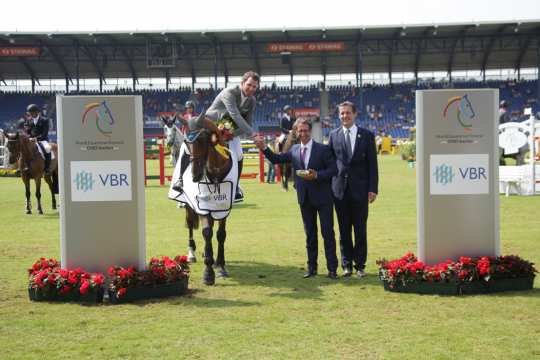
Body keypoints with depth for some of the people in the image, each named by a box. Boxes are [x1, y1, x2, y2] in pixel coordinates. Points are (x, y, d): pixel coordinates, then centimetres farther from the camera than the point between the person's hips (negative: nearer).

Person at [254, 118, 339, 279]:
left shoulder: (323, 149, -7)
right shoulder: (294, 150, 6)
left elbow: (333, 169, -10)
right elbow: (277, 159, 5)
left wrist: (317, 175, -22)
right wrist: (264, 148, -8)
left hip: (323, 197, -4)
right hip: (305, 198, 4)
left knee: (328, 232, 0)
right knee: (310, 234, 12)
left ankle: (332, 268, 6)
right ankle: (312, 267, 21)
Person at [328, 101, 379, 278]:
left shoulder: (367, 135, 3)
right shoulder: (334, 135, 7)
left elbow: (372, 164, 1)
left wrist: (373, 188, -6)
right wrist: (329, 185, 1)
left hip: (360, 189, -1)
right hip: (340, 190, 1)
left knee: (360, 230, 4)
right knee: (344, 230, 7)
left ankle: (360, 265, 13)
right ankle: (346, 264, 16)